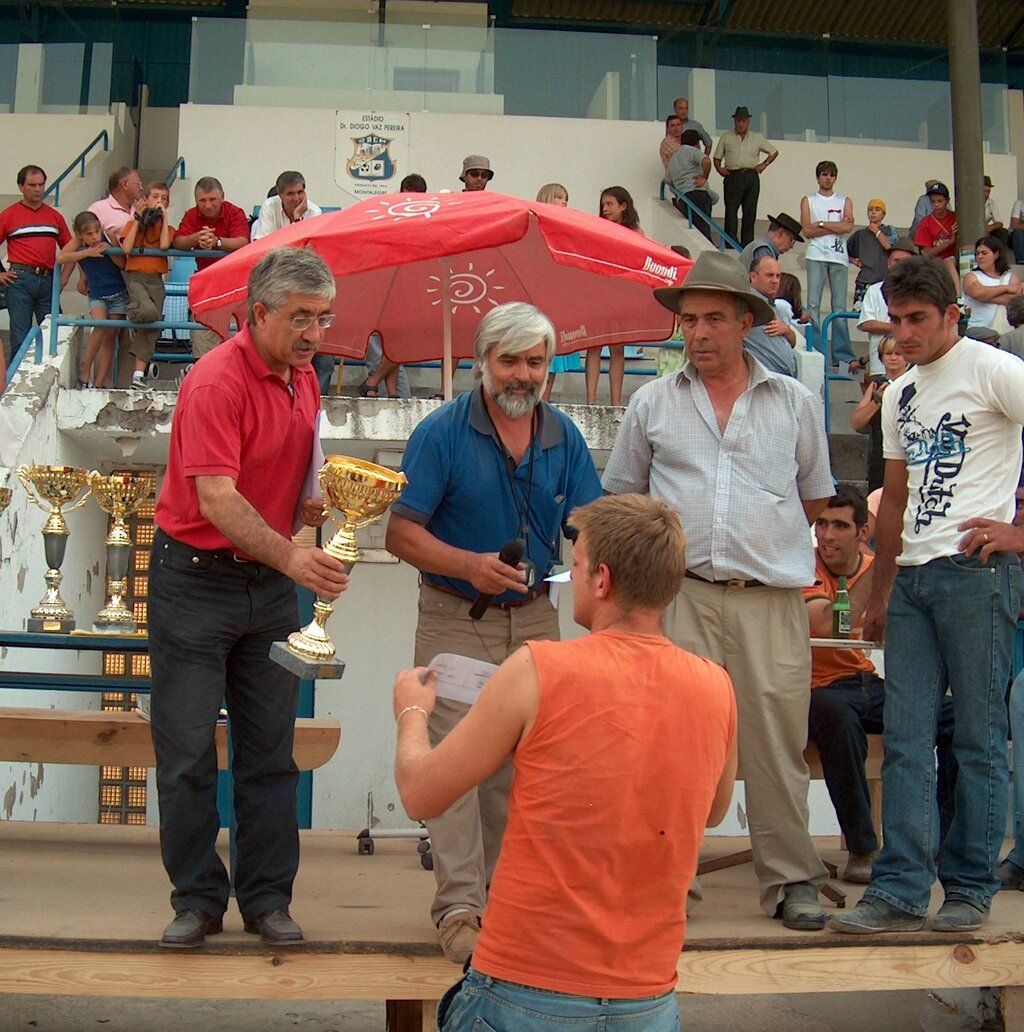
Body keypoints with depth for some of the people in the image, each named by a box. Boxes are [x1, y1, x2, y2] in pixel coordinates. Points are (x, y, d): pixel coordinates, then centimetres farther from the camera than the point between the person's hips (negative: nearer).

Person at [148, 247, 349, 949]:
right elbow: (216, 499, -26)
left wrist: (315, 504, 0)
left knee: (271, 751, 7)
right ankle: (197, 898, 15)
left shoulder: (304, 379, 8)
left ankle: (267, 897, 17)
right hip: (194, 580, -6)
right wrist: (288, 555, -39)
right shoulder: (217, 382, -16)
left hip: (271, 583, 6)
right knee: (187, 751, 2)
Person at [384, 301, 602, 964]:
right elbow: (402, 533, -11)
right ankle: (459, 908, -3)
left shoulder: (564, 436, 4)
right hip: (455, 619, -4)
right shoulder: (442, 432, -8)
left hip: (535, 618, 4)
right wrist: (468, 565, -27)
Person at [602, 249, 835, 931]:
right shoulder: (653, 403, 11)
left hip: (772, 599, 0)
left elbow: (817, 498, 19)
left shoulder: (795, 402, 11)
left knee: (779, 741, 1)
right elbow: (621, 496, 18)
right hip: (681, 596, 0)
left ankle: (791, 878, 14)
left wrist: (764, 535, 9)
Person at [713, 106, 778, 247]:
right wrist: (719, 168, -6)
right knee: (731, 211, -12)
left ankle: (747, 245, 2)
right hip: (733, 176, -2)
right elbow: (717, 157, 14)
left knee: (750, 212, 0)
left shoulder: (757, 138, 17)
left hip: (751, 177, 2)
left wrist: (764, 164, 9)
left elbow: (774, 152, 23)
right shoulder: (726, 138, 15)